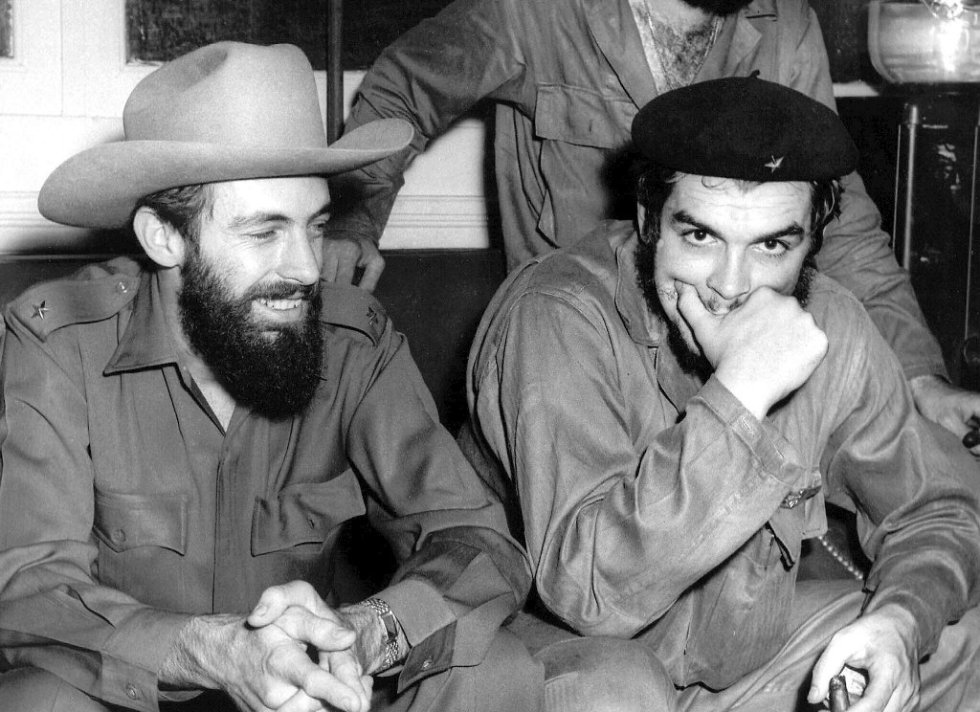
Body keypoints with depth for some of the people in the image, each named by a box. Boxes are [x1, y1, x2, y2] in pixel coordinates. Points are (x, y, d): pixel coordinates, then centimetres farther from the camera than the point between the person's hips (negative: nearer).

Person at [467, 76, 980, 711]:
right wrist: (738, 394, -38)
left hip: (751, 649, 5)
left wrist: (900, 618, -17)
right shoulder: (556, 318, -24)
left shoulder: (828, 326, -7)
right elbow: (591, 592, -34)